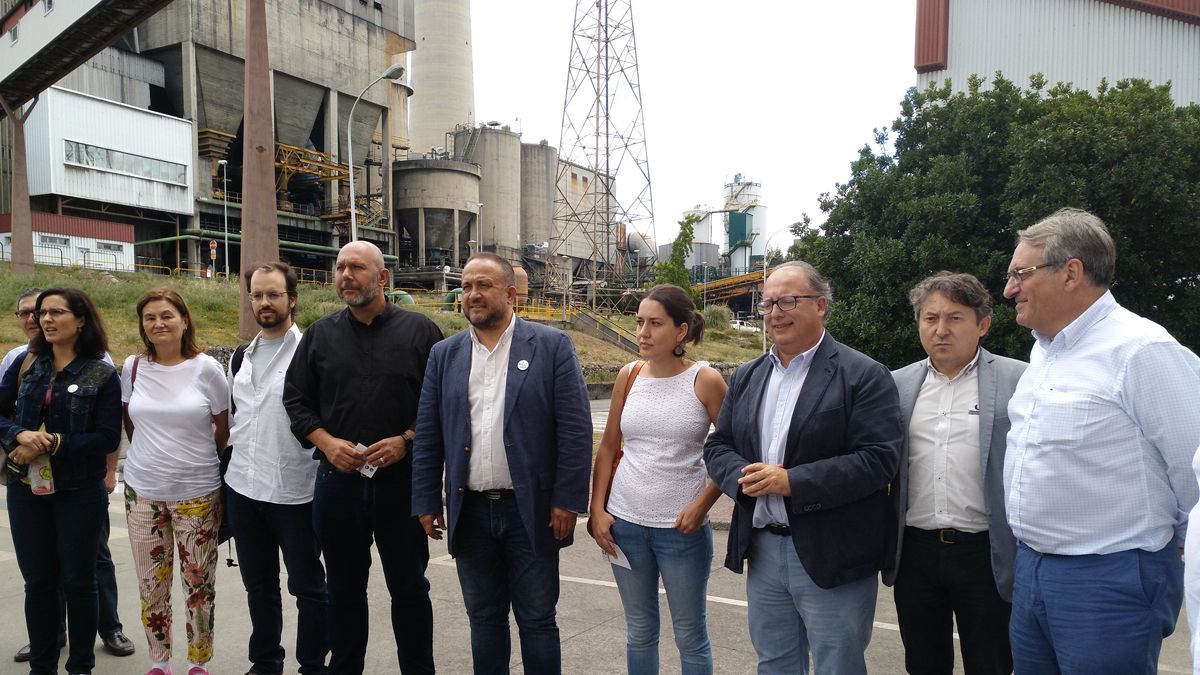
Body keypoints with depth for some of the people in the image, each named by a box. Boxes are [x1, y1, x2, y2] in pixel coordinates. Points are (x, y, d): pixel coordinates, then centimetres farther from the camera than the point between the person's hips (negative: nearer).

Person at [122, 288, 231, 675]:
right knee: (151, 584, 12)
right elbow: (130, 422, 15)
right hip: (142, 490, 3)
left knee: (199, 584, 7)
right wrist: (152, 455, 11)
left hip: (197, 492, -3)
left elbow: (224, 427, 1)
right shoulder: (133, 367, 1)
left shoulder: (207, 368, -8)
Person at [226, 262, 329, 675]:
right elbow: (231, 417, 20)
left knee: (307, 586, 7)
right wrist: (232, 462, 17)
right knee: (259, 586, 19)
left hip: (295, 493, -6)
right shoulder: (241, 358, 12)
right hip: (242, 489, 6)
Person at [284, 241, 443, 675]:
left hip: (402, 478, -2)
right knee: (344, 588, 16)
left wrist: (406, 441, -14)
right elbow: (296, 399, 10)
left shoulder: (419, 330, -1)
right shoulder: (320, 335, 8)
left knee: (409, 587, 8)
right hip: (337, 477, 3)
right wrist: (326, 442, -6)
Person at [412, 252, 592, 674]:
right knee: (484, 619, 16)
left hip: (532, 510, -3)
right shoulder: (444, 354, 6)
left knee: (537, 620, 9)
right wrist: (426, 503, 4)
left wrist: (567, 499, -11)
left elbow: (575, 428, -8)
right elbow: (427, 436, 7)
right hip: (470, 512, 3)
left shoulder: (552, 346, -5)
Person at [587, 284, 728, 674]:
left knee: (690, 635, 11)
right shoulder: (629, 376, 2)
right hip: (624, 523, 3)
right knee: (640, 631, 17)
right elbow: (608, 447, 8)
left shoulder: (705, 380, -8)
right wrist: (596, 510, 1)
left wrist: (702, 504, -14)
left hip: (682, 526, -3)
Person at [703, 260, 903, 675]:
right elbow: (717, 446, 9)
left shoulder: (863, 375, -9)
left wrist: (791, 482, -22)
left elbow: (878, 459, -17)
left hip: (831, 559, -5)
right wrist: (743, 477, -13)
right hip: (763, 550, 6)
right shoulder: (746, 377, 10)